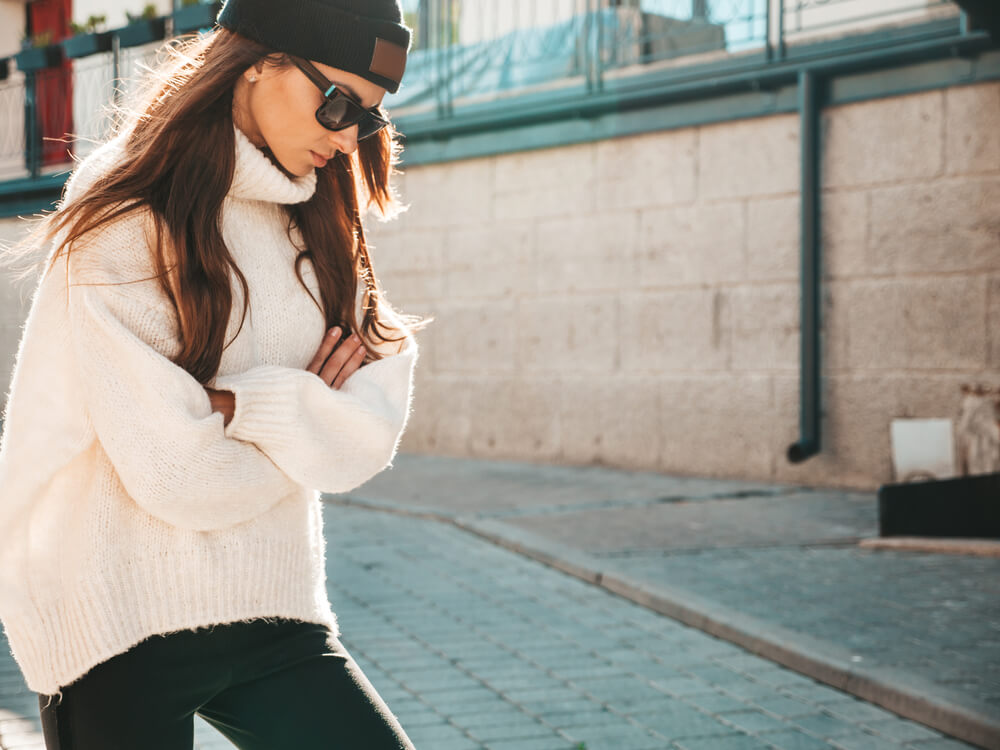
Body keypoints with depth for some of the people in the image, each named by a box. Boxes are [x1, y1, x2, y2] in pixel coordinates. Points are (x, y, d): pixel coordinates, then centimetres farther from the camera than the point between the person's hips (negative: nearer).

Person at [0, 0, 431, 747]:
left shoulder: (317, 230, 9)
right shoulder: (122, 228, -13)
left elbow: (371, 433, -4)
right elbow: (178, 474, -19)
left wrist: (238, 406, -18)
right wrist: (305, 414, -3)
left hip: (271, 617, 6)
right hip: (117, 622, -6)